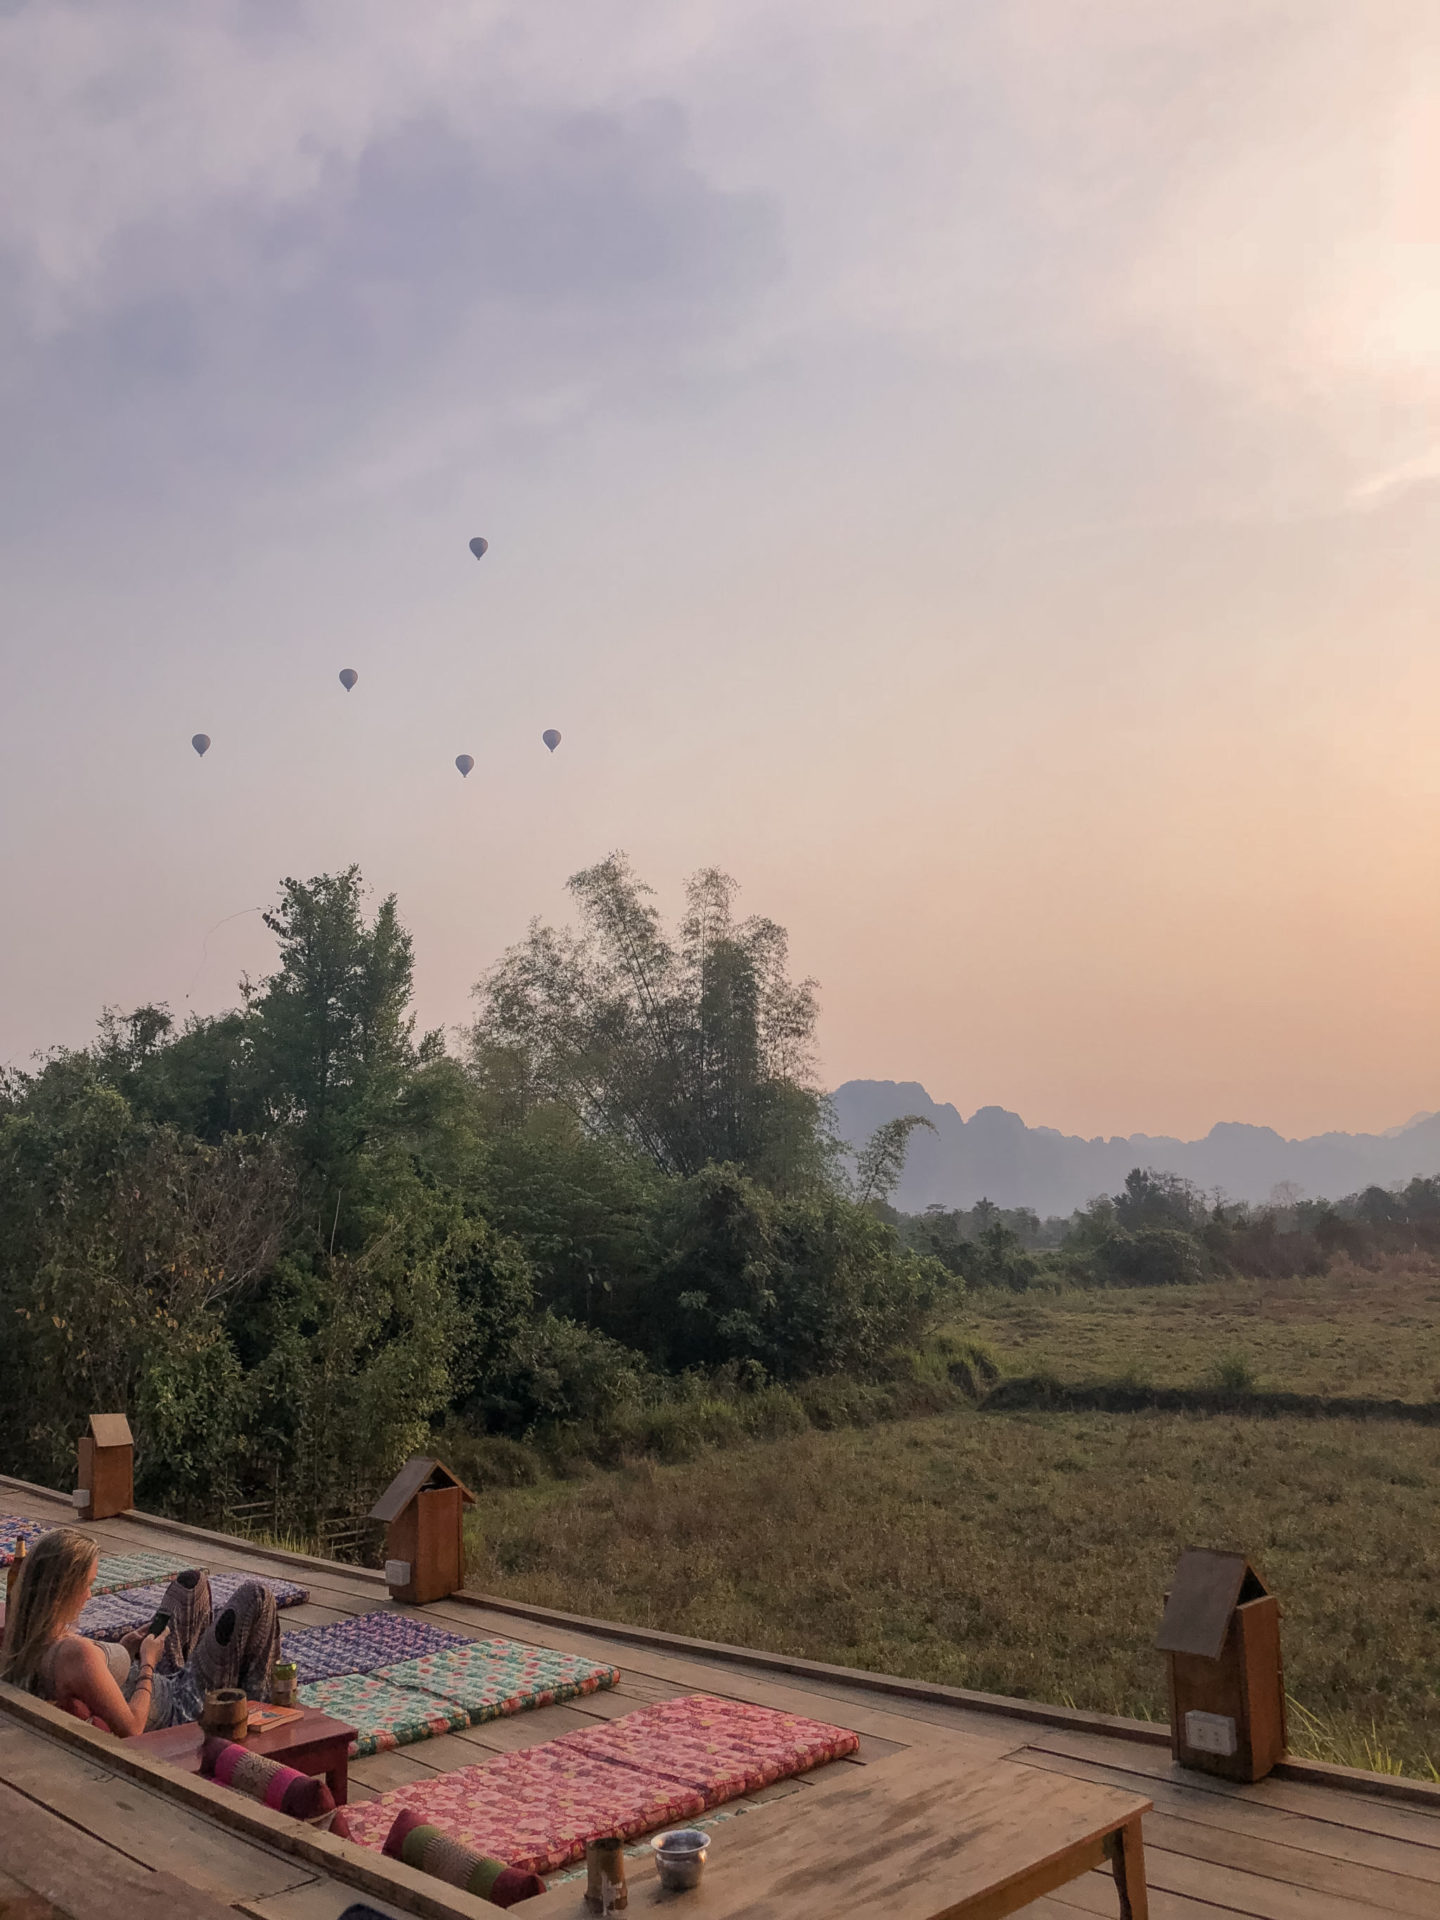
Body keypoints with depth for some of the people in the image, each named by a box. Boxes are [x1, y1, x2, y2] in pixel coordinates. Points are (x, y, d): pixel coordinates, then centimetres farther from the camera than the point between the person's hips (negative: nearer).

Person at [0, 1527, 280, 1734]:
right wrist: (148, 1663, -18)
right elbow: (131, 1728, -31)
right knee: (255, 1596, -2)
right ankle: (253, 1701, 20)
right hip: (177, 1711, -8)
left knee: (192, 1582, 22)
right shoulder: (76, 1653, -38)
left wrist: (122, 1651, -2)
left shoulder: (24, 1642, -10)